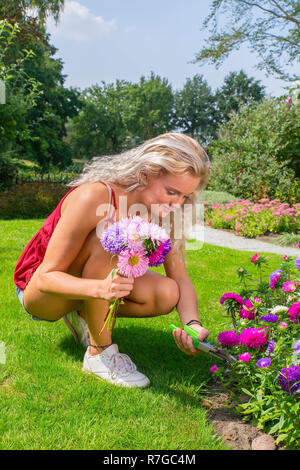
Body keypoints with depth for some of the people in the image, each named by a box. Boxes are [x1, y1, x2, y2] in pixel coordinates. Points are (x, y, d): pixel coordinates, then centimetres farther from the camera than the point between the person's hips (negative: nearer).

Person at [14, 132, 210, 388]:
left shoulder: (163, 211, -14)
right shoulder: (93, 197, -32)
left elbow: (181, 279, -10)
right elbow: (47, 277, -30)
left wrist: (193, 324, -30)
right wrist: (101, 289, -49)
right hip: (38, 290, -5)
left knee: (167, 294, -20)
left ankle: (85, 315, 4)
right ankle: (100, 353, -19)